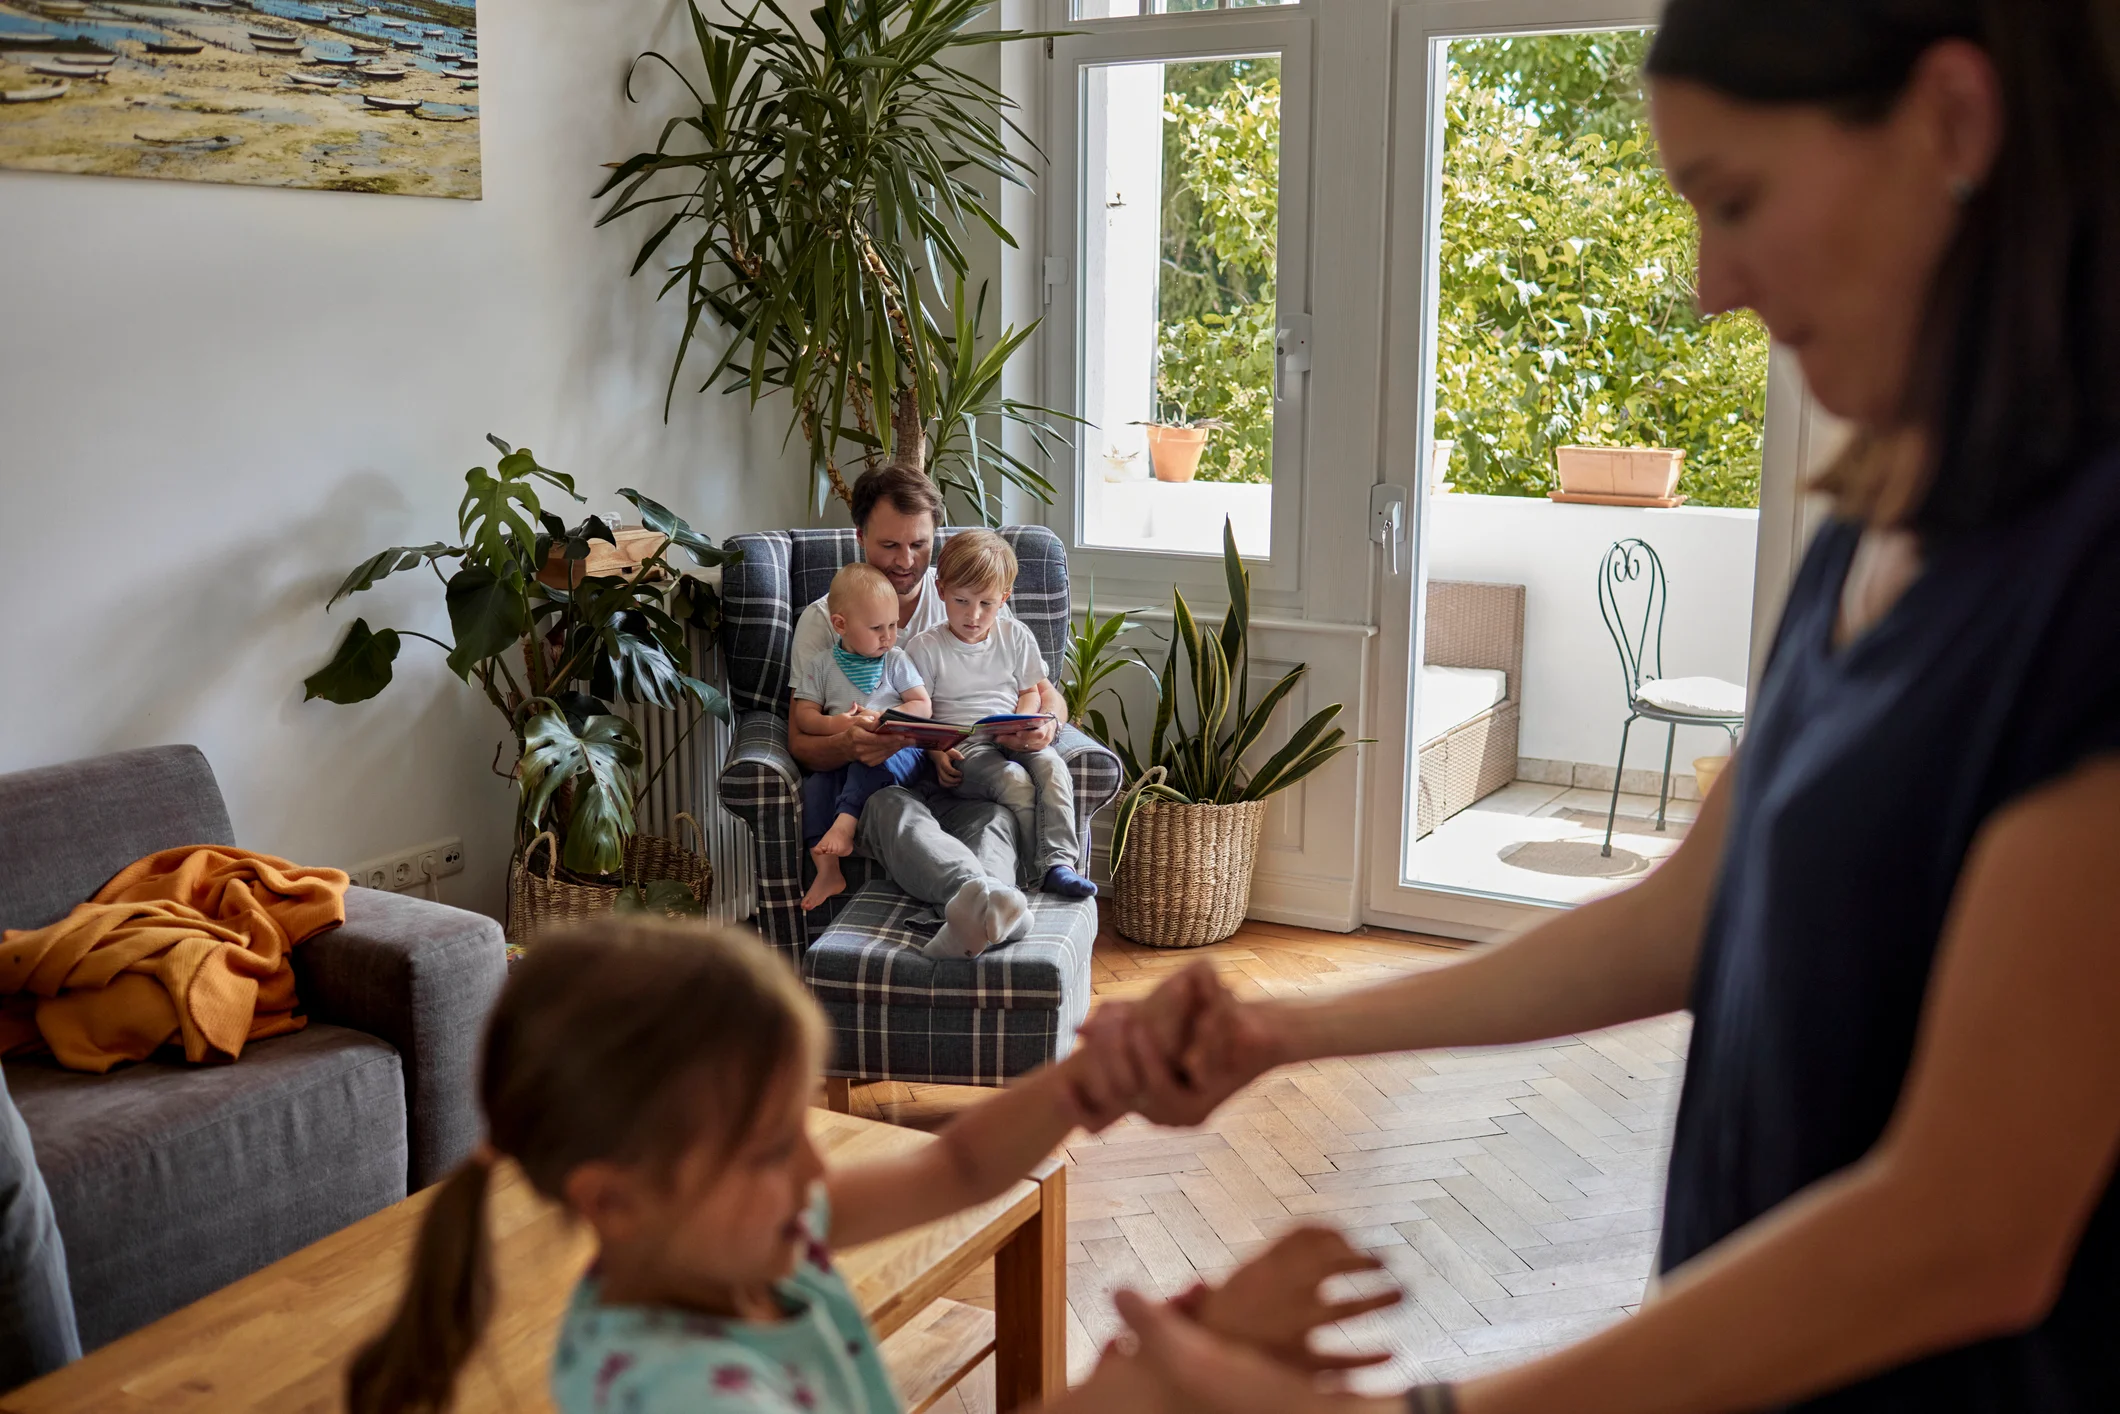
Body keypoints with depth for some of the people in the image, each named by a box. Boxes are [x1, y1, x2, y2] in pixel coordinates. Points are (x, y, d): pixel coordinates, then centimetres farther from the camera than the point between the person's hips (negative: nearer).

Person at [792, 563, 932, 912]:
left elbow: (923, 707, 5)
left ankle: (844, 824, -40)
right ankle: (827, 869, -29)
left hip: (896, 749, -2)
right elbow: (803, 716, 8)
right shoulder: (820, 665, 14)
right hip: (838, 754, 2)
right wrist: (837, 724, -13)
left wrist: (879, 718, -10)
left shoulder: (896, 661, 12)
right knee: (815, 784, -27)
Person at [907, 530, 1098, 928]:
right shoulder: (925, 648, 5)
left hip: (1010, 737, 3)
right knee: (1014, 780, -32)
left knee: (1052, 765, -30)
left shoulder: (1015, 637, 14)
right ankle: (1039, 876, -27)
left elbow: (1032, 690, 18)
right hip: (960, 749, -3)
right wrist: (936, 753, -15)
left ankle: (1058, 862, -38)